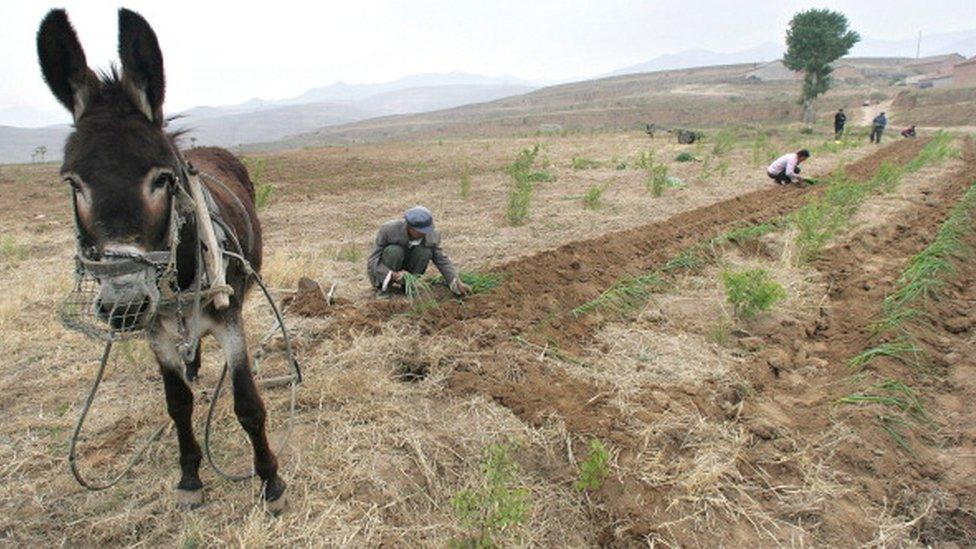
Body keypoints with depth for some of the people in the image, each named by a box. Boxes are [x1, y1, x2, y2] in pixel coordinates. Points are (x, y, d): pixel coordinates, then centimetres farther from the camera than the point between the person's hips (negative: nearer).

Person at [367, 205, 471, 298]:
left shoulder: (431, 235, -19)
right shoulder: (388, 230, -28)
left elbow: (442, 261, -12)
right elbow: (373, 260, -25)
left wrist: (458, 283, -25)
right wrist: (394, 275, -42)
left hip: (406, 270, 3)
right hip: (384, 272, -3)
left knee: (425, 252, -25)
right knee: (395, 251, -34)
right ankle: (384, 289, -15)